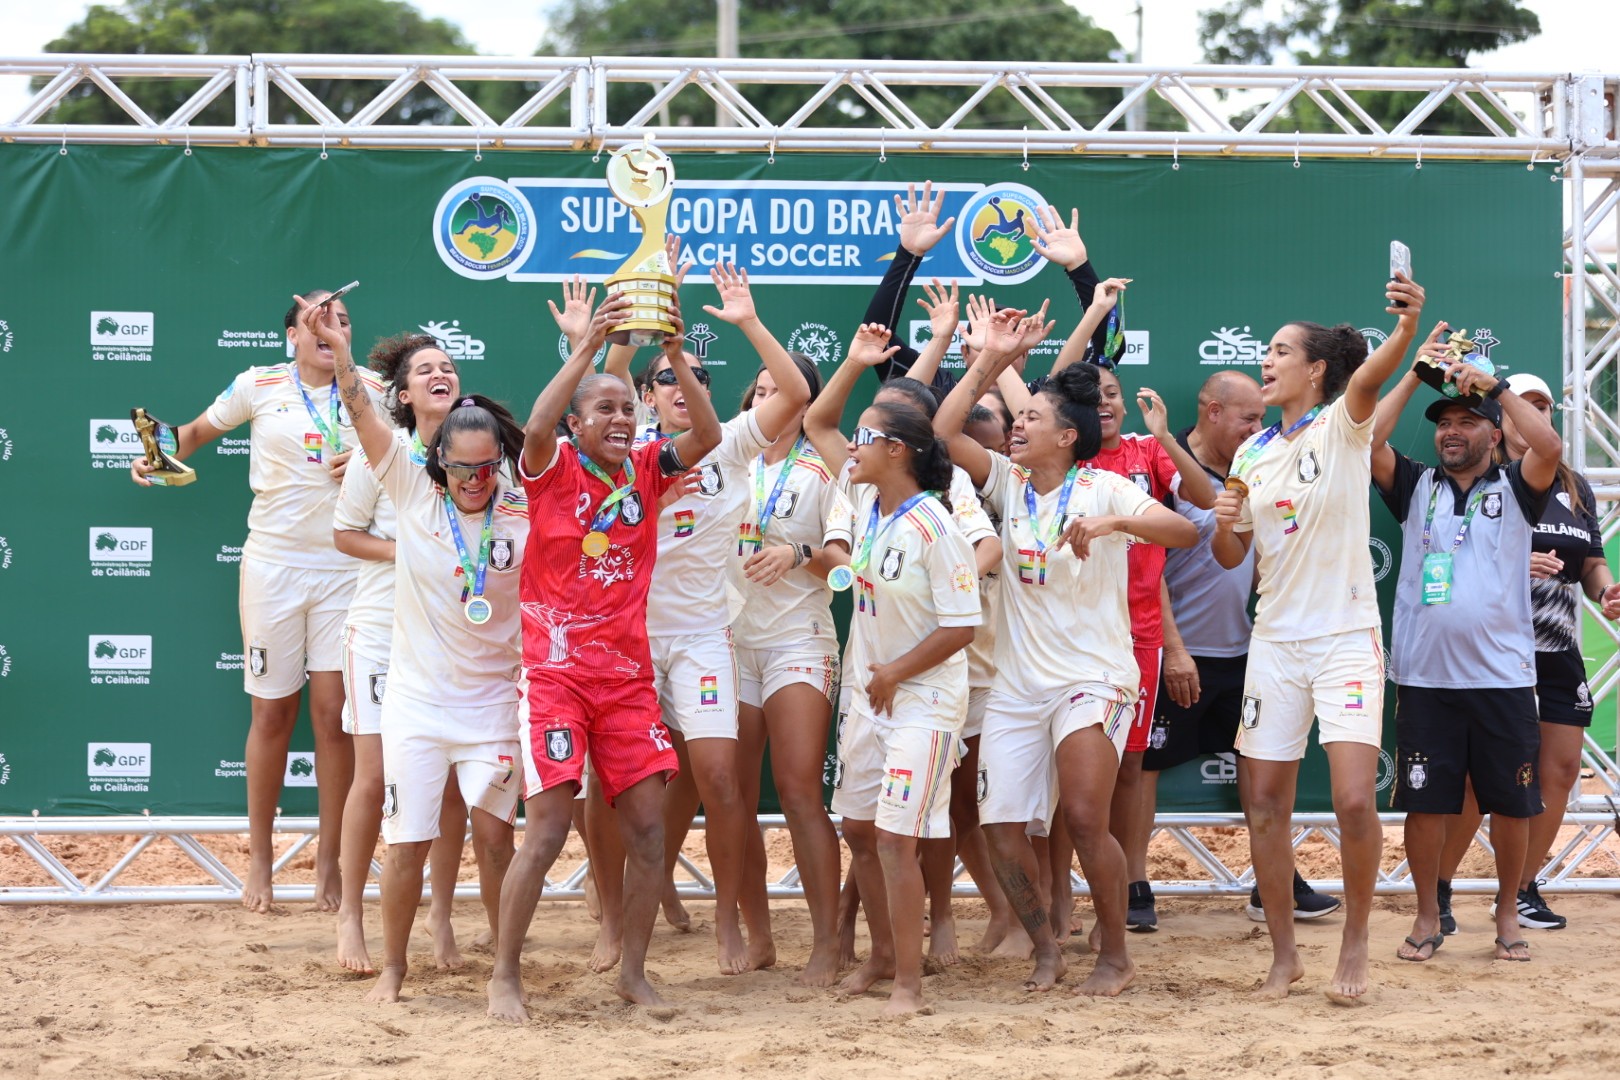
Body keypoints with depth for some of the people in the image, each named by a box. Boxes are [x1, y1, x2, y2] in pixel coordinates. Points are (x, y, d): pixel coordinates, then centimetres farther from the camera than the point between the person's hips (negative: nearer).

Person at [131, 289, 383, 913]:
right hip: (273, 565, 0)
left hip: (344, 569, 0)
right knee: (272, 714, 4)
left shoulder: (370, 390, 3)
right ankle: (260, 857, 17)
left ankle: (330, 861, 9)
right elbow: (199, 431, 16)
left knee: (334, 714, -2)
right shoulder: (259, 387, 2)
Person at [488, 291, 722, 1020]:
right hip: (556, 675, -4)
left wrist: (675, 357, -21)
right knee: (547, 830, -9)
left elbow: (708, 436, -9)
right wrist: (589, 344, -33)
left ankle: (633, 972, 15)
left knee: (647, 826, 2)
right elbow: (536, 426, -27)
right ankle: (504, 977, 1)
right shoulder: (554, 469, -5)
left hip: (628, 677, 5)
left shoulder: (645, 470, 6)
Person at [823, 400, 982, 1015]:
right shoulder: (864, 504, 3)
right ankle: (884, 954, 31)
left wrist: (895, 674, -13)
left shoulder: (934, 530, -20)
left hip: (923, 697, -8)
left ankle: (909, 980, -4)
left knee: (895, 837, -12)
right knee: (858, 827, 14)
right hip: (869, 693, 8)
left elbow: (962, 625, -19)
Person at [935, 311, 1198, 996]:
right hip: (1016, 682, 5)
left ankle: (1116, 955, -1)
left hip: (1092, 677, -5)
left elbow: (1185, 532, -17)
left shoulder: (1103, 490, -6)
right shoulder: (1009, 483, 8)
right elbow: (943, 430, 0)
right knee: (999, 825, -2)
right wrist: (990, 360, -3)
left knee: (1085, 818, -19)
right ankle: (1044, 949, 17)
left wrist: (1114, 523, -33)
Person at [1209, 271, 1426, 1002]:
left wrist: (1406, 329, -50)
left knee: (1355, 799, -13)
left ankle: (1355, 944, 6)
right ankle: (1284, 954, 15)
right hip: (1274, 640, 5)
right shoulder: (1252, 454, 10)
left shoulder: (1342, 427, -5)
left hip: (1346, 636, -5)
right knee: (1264, 804, 3)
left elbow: (1369, 377, -28)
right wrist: (1224, 522, -8)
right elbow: (1231, 556, 15)